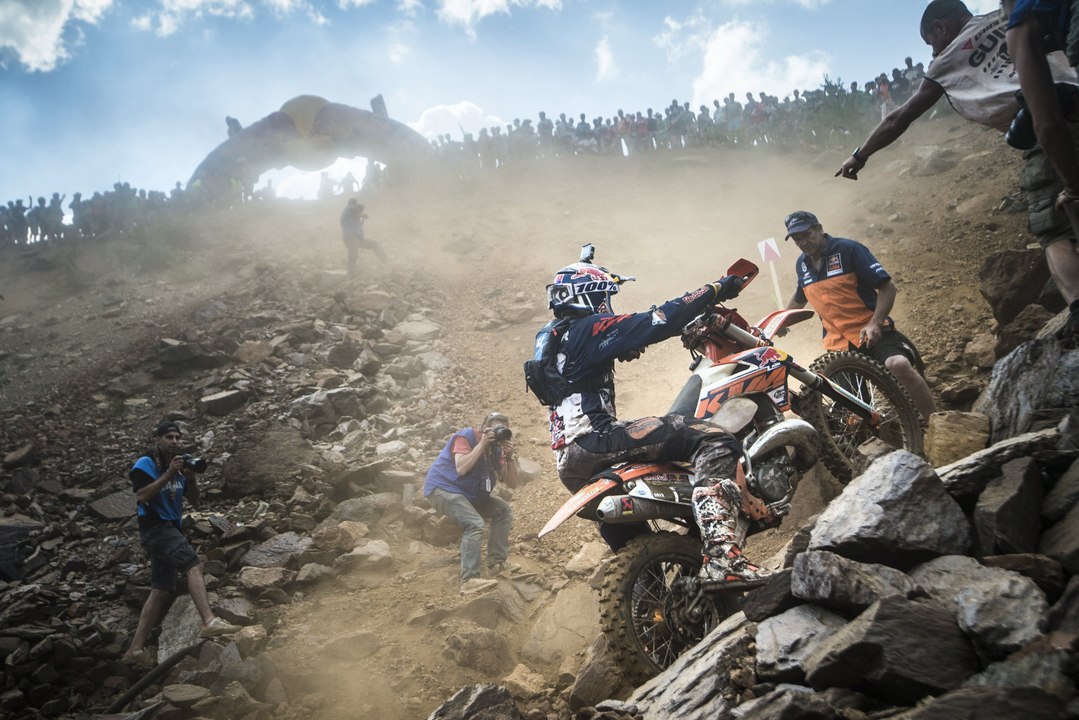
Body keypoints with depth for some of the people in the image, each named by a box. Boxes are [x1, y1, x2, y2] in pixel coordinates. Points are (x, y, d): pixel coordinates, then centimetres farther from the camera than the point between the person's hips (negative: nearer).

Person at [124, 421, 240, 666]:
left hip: (171, 530, 8)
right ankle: (209, 622, -41)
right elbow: (142, 496, -20)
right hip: (155, 527, -8)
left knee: (161, 591, 7)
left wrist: (191, 478, -6)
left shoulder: (179, 466, 15)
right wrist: (169, 474, -22)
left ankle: (135, 649, 11)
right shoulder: (145, 464, -5)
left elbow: (195, 501, 12)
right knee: (193, 565, -27)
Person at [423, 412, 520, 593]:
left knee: (504, 511, 2)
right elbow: (461, 468, -31)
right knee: (475, 523, -28)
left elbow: (512, 483, -1)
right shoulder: (466, 437, -16)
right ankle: (470, 579, -34)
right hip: (442, 488, -8)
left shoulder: (496, 450, 4)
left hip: (471, 494, 8)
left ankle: (497, 563, 5)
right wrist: (482, 445, -27)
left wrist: (510, 456, -15)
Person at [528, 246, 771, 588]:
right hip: (593, 440, -10)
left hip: (570, 464, 10)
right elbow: (656, 322, -13)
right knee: (714, 440, -22)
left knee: (632, 545, 33)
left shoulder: (551, 337, 24)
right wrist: (715, 290, -7)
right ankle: (722, 558, -36)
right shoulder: (585, 329, -4)